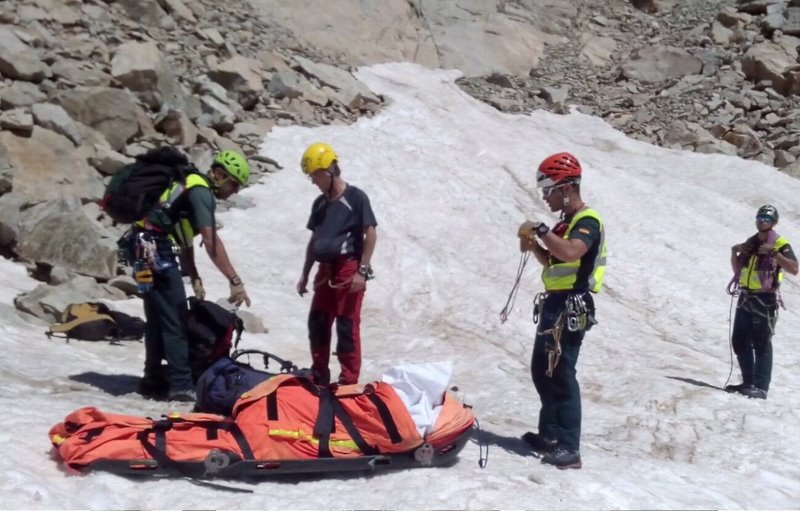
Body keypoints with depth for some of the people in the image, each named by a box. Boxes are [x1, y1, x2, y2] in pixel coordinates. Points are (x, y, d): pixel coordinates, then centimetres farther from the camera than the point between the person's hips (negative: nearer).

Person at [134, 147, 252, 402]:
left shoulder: (191, 186, 18)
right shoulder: (201, 191, -12)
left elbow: (185, 241, 18)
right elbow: (211, 241, -23)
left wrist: (195, 279, 11)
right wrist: (235, 282, -26)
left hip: (144, 250, 10)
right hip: (156, 250, -10)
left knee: (157, 318, 17)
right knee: (175, 321, -9)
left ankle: (154, 380, 25)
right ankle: (181, 385, -9)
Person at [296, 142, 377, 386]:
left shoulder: (355, 197, -7)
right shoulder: (320, 203, 14)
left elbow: (370, 235, -10)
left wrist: (362, 271, -15)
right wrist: (305, 274, 19)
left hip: (348, 269, -7)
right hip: (326, 270, 7)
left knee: (347, 326, -5)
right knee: (317, 323, 10)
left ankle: (349, 380, 1)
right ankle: (319, 375, 23)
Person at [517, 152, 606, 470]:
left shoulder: (588, 221, -13)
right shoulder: (566, 223, 18)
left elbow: (570, 253, -32)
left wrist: (540, 230, -22)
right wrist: (534, 246, 8)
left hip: (570, 307, -10)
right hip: (554, 304, 10)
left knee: (560, 375, -12)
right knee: (542, 372, 15)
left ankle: (569, 448, -12)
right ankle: (550, 435, 26)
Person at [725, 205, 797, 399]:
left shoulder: (780, 244, -5)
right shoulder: (750, 243, 15)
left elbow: (794, 269, -19)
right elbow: (738, 270, 23)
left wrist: (774, 252, -24)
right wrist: (734, 252, 6)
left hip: (765, 299, -7)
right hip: (746, 298, 7)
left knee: (761, 344, -7)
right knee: (740, 342, 8)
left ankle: (761, 387, -6)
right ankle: (749, 382, 18)